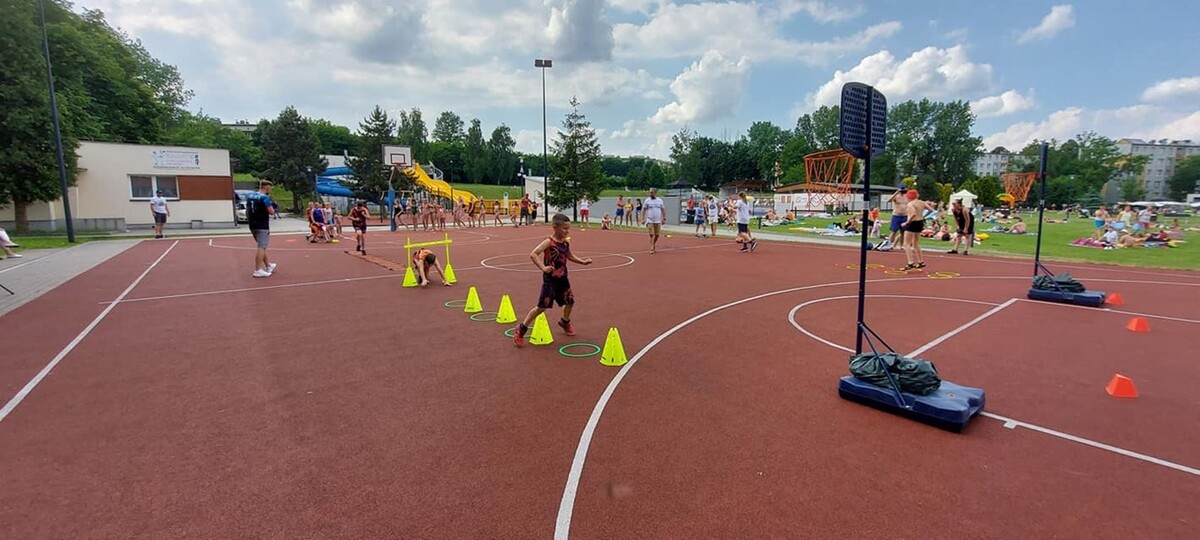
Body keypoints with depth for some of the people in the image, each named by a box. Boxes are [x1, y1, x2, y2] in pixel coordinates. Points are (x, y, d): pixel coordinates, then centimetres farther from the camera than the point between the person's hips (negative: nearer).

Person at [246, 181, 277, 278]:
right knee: (261, 247, -6)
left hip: (253, 226, 9)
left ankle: (268, 265, 32)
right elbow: (271, 212, -19)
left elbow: (247, 211, 17)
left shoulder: (249, 196, 11)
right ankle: (258, 270, -7)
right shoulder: (265, 197, -14)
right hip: (262, 226, -8)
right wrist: (272, 207, 1)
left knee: (261, 246, 20)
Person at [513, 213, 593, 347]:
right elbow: (533, 254, -26)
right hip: (550, 279, -7)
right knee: (542, 307, -5)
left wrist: (583, 261, 9)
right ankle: (521, 329, 8)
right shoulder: (549, 242, -18)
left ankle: (565, 322, 46)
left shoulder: (566, 242, 3)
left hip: (562, 278, 7)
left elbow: (570, 256, 21)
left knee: (570, 301, 16)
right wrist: (543, 267, -35)